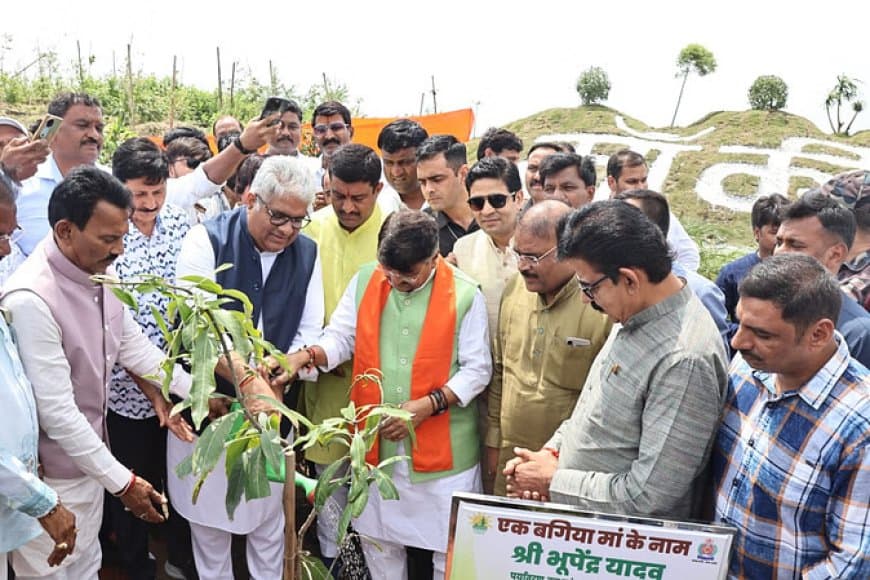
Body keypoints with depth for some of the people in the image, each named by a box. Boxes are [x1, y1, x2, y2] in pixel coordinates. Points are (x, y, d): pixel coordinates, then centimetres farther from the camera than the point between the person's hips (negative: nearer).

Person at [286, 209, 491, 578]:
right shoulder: (365, 281, -1)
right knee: (377, 538, 20)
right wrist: (306, 356, -19)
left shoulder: (464, 294, -11)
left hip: (442, 446, -3)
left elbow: (477, 369, -9)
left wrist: (428, 405, -20)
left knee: (449, 547, 10)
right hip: (375, 442, 4)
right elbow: (340, 338, 2)